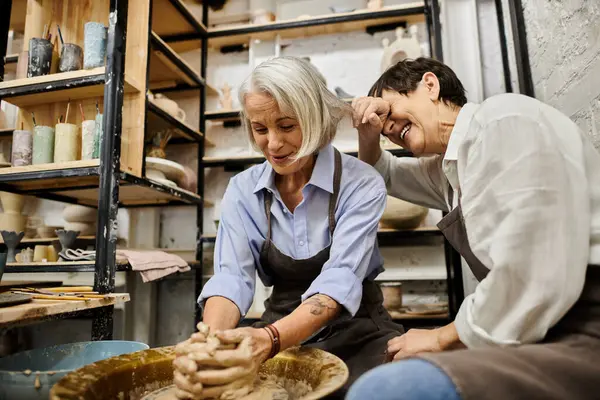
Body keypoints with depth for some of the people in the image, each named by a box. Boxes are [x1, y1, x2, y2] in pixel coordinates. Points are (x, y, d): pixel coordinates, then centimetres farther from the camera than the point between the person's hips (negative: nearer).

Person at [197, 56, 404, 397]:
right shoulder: (242, 190, -3)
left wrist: (271, 338, -42)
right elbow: (231, 277, -13)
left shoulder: (361, 184, -14)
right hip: (279, 332, 2)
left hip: (356, 333, -1)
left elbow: (340, 279, -25)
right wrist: (212, 338, -34)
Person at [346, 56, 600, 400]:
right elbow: (385, 175, 34)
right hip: (551, 332, 9)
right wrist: (368, 135, 13)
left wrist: (443, 338, -8)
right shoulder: (451, 166, 15)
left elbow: (538, 280, -22)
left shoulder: (504, 120, -13)